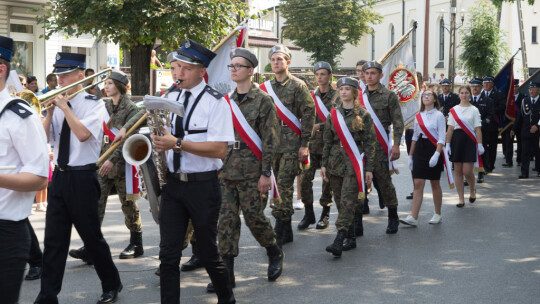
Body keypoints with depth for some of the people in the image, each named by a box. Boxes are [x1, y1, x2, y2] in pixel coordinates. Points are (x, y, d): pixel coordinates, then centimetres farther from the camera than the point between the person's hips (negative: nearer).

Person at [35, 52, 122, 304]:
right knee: (53, 240, 5)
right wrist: (50, 110, -7)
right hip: (59, 177, 5)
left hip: (82, 177, -5)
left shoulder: (93, 103, -6)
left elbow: (83, 134, -22)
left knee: (92, 236, 5)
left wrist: (64, 106, -17)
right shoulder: (57, 104, 10)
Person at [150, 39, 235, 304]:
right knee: (168, 253, 2)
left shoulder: (215, 102, -10)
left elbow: (219, 149, -19)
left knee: (208, 252, 8)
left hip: (202, 186, -5)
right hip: (172, 183, 5)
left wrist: (178, 143, -24)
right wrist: (161, 141, 0)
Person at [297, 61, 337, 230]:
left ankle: (325, 215, 15)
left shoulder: (337, 96, 0)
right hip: (313, 143, 3)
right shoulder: (311, 97, 12)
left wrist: (320, 126, -15)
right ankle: (309, 214, 8)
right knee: (305, 177, -4)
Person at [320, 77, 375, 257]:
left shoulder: (363, 115, 0)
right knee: (340, 202, 8)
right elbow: (327, 142, 13)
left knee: (347, 201, -14)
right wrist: (324, 164, 7)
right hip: (335, 163, 5)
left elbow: (370, 143, -1)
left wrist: (369, 168, -5)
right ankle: (351, 238, 19)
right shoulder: (333, 115, 10)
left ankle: (338, 241, -21)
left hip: (353, 164, -5)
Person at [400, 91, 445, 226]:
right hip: (419, 150, 4)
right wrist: (410, 156, 14)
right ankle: (413, 218, -9)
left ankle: (437, 214, 22)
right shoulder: (418, 116, 11)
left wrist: (436, 155, -20)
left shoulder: (438, 115, -4)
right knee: (418, 184, -3)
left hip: (434, 149, -4)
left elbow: (442, 138, -9)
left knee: (435, 184, 7)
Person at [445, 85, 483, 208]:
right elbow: (450, 129, 7)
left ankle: (472, 189, 23)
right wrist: (447, 144, 1)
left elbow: (478, 129, 0)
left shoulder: (474, 110, 3)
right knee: (457, 171, 3)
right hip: (457, 140, 3)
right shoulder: (454, 110, 8)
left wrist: (480, 145, -6)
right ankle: (461, 199, 10)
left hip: (469, 140, -2)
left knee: (467, 171, -8)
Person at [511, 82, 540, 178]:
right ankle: (524, 173, -2)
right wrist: (514, 129, 11)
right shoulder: (525, 101, 9)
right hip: (525, 132, 2)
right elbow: (520, 116, 12)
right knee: (525, 152, -2)